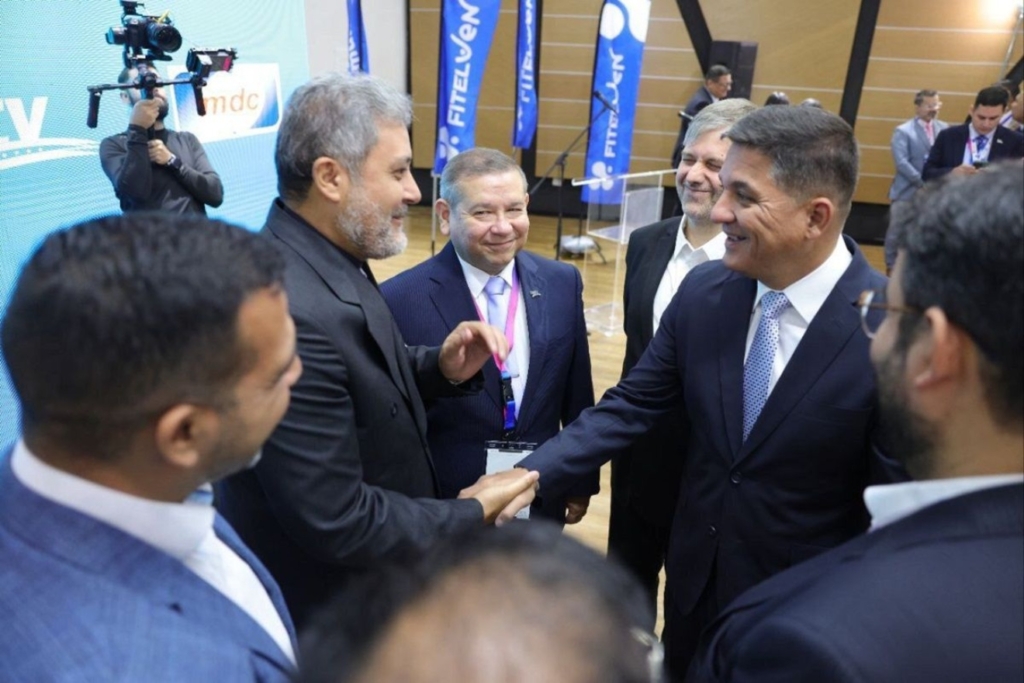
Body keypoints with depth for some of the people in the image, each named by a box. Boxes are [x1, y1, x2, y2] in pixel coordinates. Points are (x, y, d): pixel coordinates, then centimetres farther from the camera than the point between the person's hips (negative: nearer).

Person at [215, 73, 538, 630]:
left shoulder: (327, 261, -4)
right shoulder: (290, 312, -32)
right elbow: (336, 524, -30)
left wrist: (441, 368, -10)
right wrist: (473, 515, -17)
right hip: (326, 616, -8)